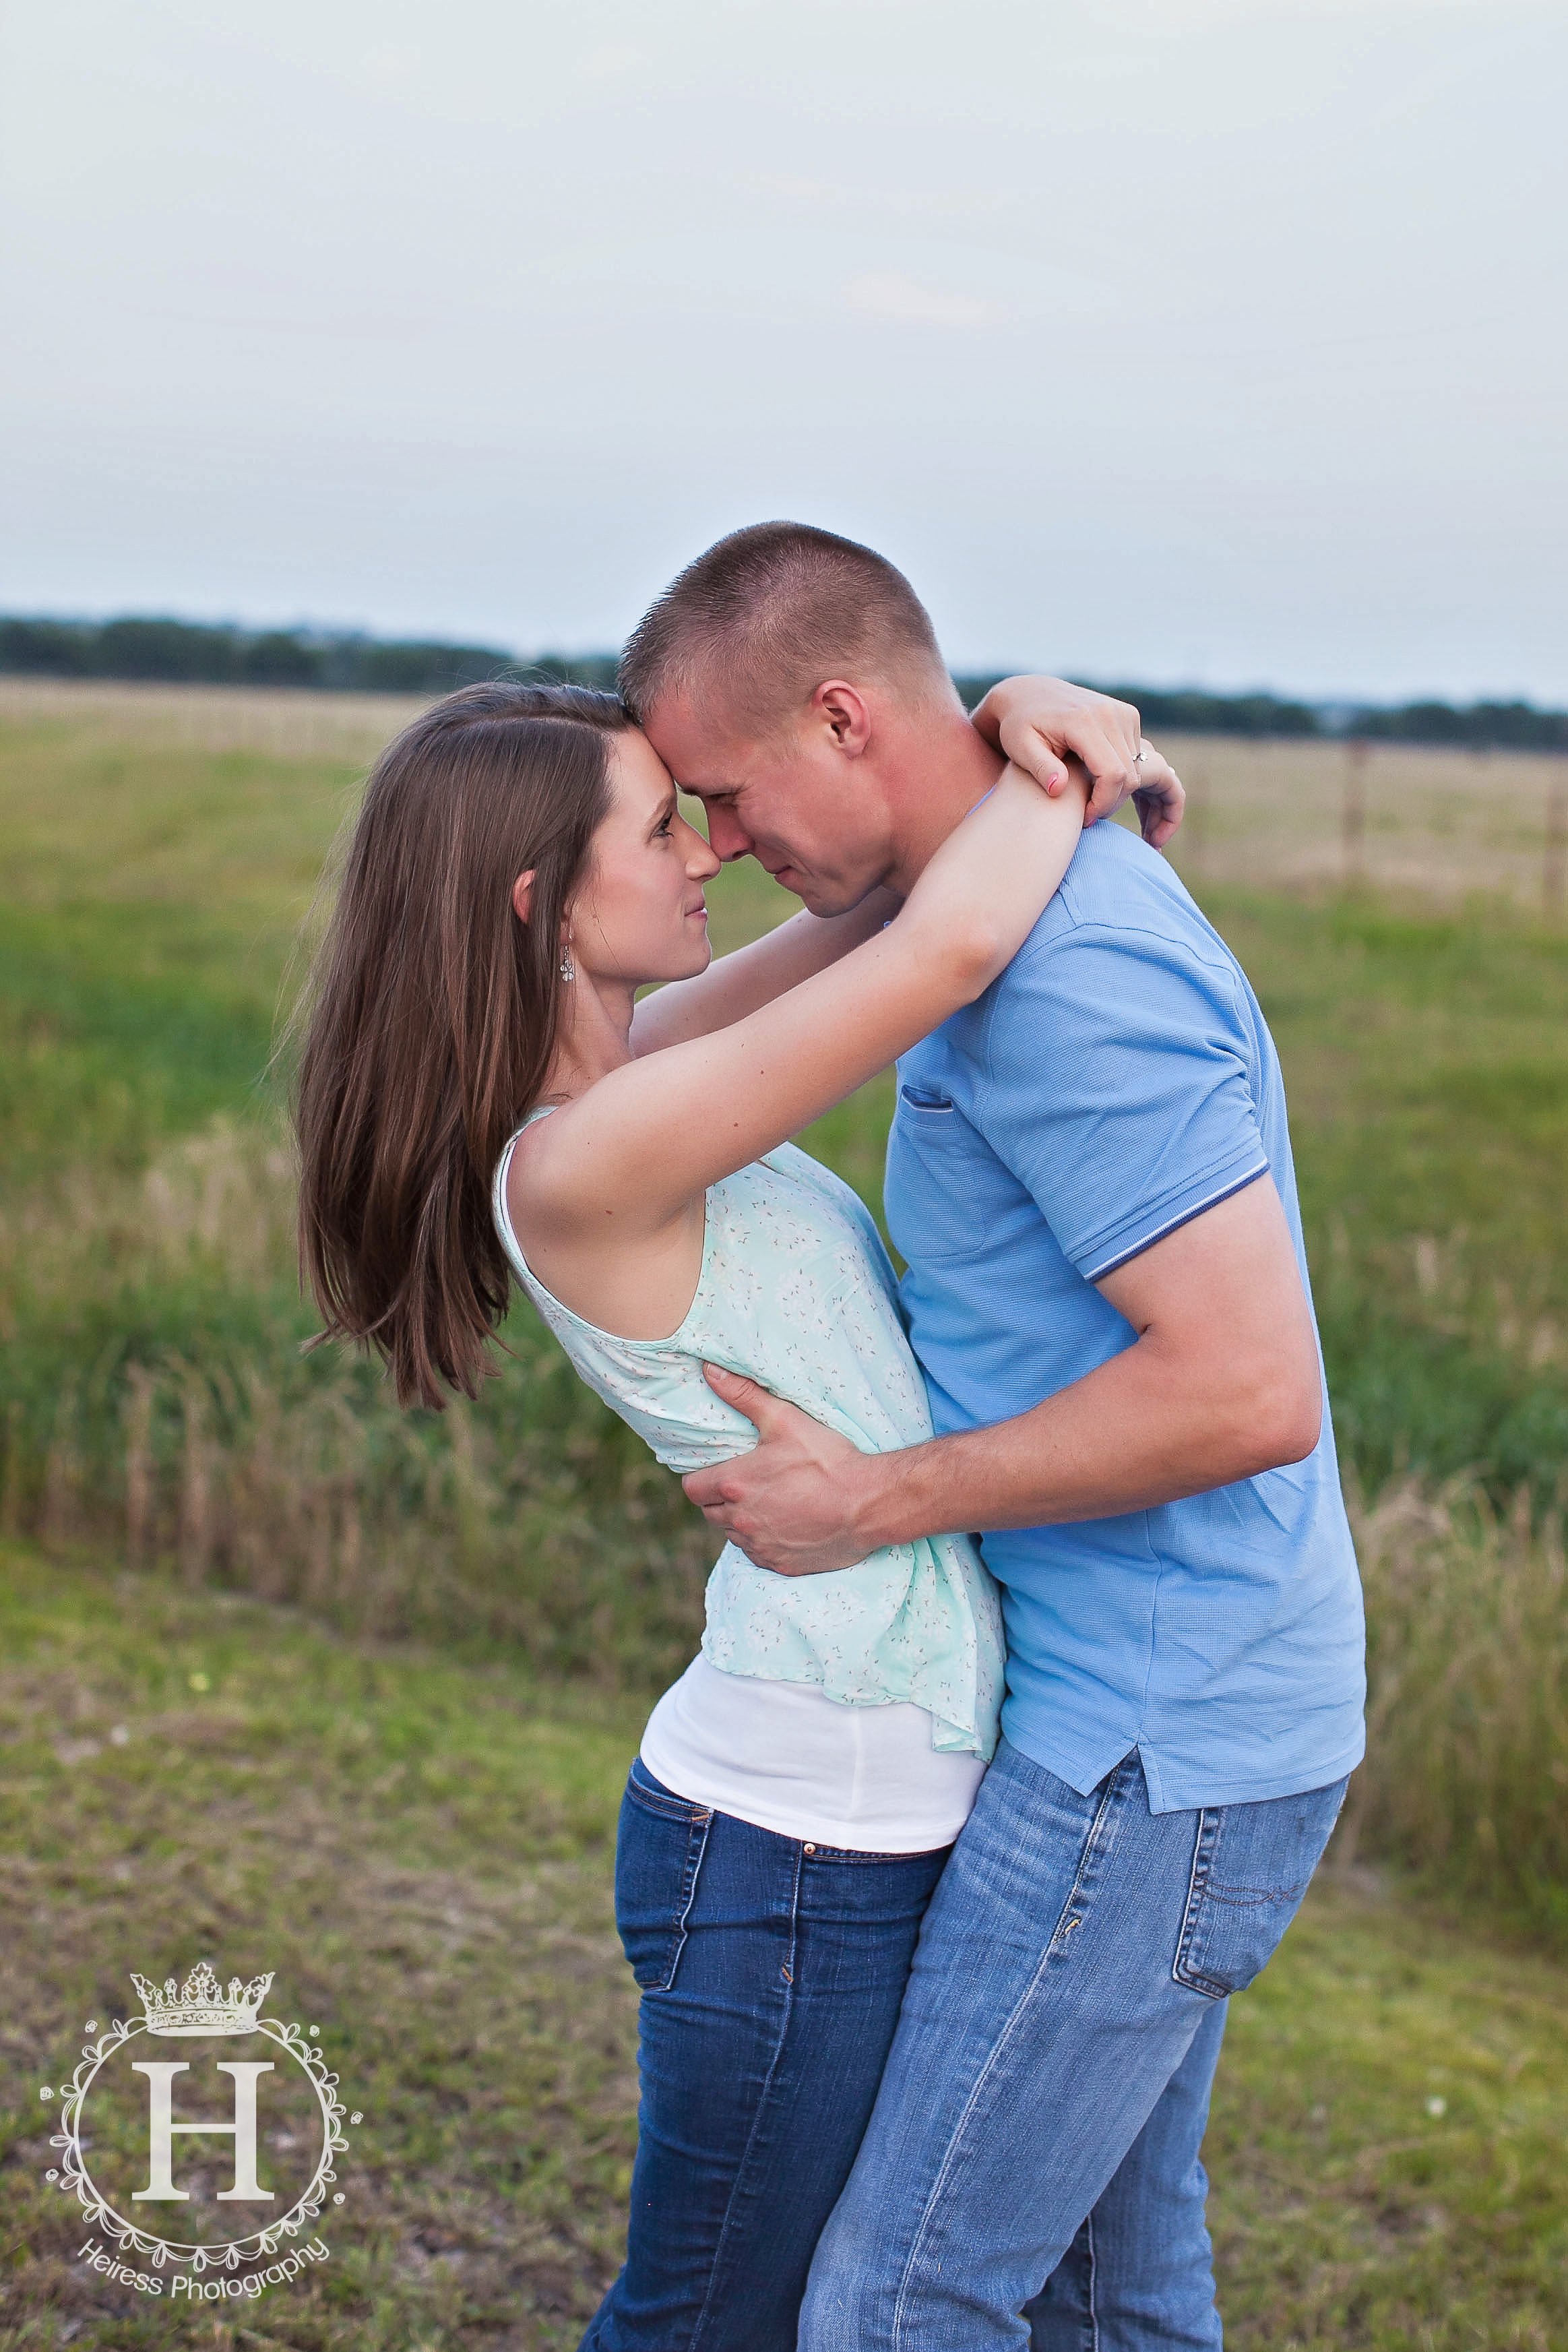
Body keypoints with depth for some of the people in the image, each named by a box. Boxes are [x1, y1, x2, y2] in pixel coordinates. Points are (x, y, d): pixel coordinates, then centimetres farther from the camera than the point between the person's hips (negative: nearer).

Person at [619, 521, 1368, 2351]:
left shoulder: (1072, 978, -23)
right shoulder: (1062, 893, 10)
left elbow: (1251, 1390, -28)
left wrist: (875, 1503, -20)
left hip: (1147, 1755, -10)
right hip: (1169, 1717, 10)